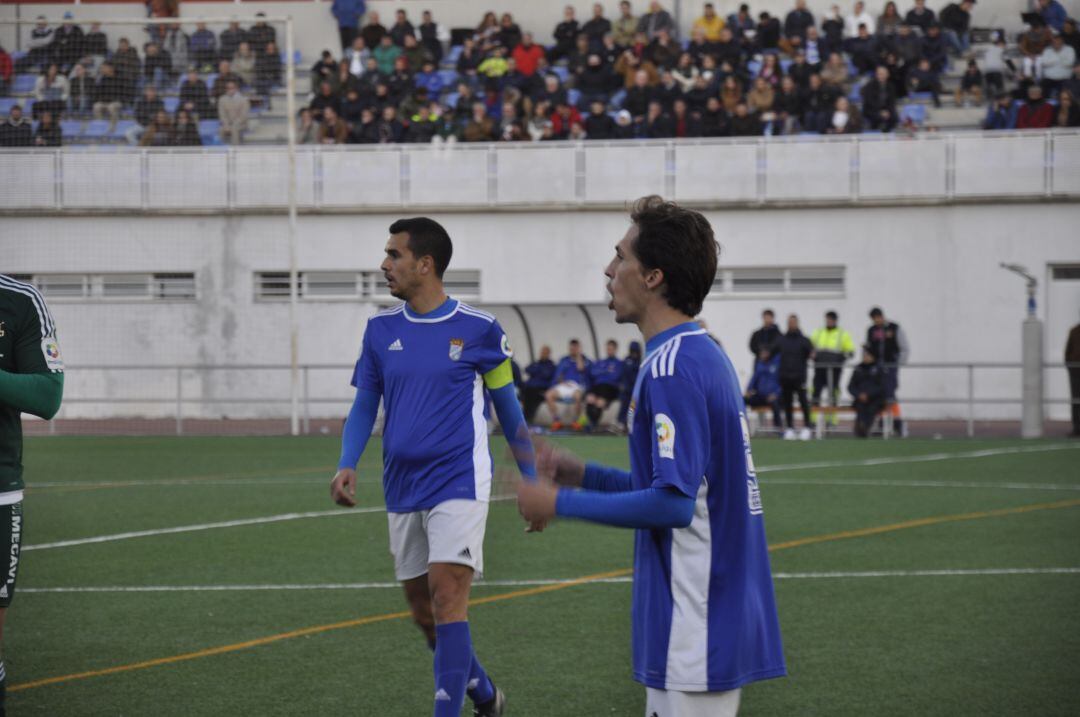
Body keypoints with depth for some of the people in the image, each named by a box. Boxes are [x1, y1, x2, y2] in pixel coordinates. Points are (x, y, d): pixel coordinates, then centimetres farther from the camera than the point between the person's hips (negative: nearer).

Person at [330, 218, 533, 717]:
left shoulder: (479, 329, -5)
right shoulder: (380, 330, 6)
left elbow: (508, 408, 4)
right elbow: (364, 405, 11)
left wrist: (531, 482, 8)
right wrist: (347, 465, -5)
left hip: (459, 483, -5)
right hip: (402, 487, 5)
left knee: (447, 597, -16)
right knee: (423, 609, 11)